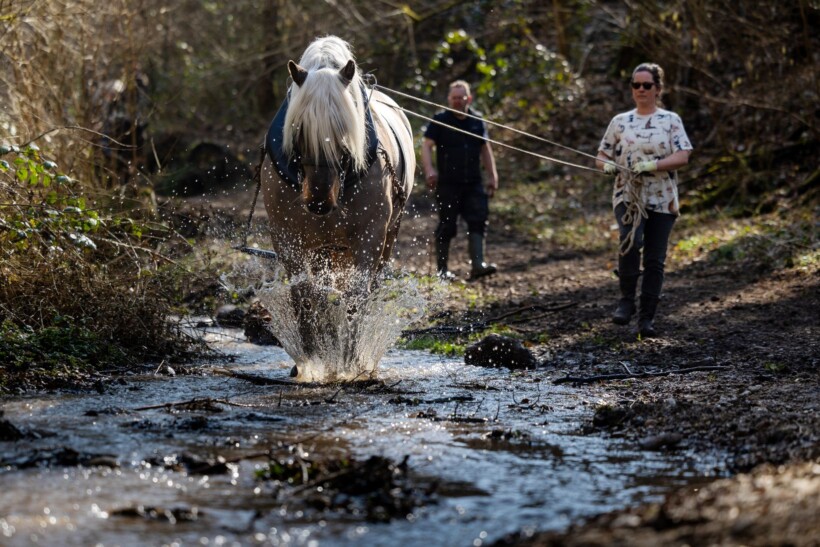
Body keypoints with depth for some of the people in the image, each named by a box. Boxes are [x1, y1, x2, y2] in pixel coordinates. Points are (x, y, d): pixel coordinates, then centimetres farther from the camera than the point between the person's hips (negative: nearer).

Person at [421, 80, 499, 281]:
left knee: (478, 221, -9)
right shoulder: (440, 121, -2)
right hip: (448, 183, -3)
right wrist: (429, 170, -26)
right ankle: (441, 269, 10)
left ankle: (477, 264, -14)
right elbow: (427, 145, -9)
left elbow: (485, 149, 18)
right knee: (447, 226, 2)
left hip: (473, 183, 3)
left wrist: (492, 175, 13)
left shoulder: (477, 121, 10)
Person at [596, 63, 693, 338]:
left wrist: (653, 165, -20)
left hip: (662, 200, 0)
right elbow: (601, 156, 16)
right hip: (627, 197, 0)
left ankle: (647, 318, 9)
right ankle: (627, 300, -13)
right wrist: (607, 165, -9)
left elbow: (683, 156, -5)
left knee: (655, 260, 1)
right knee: (631, 242, -27)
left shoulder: (671, 120, 6)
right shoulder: (620, 122, 11)